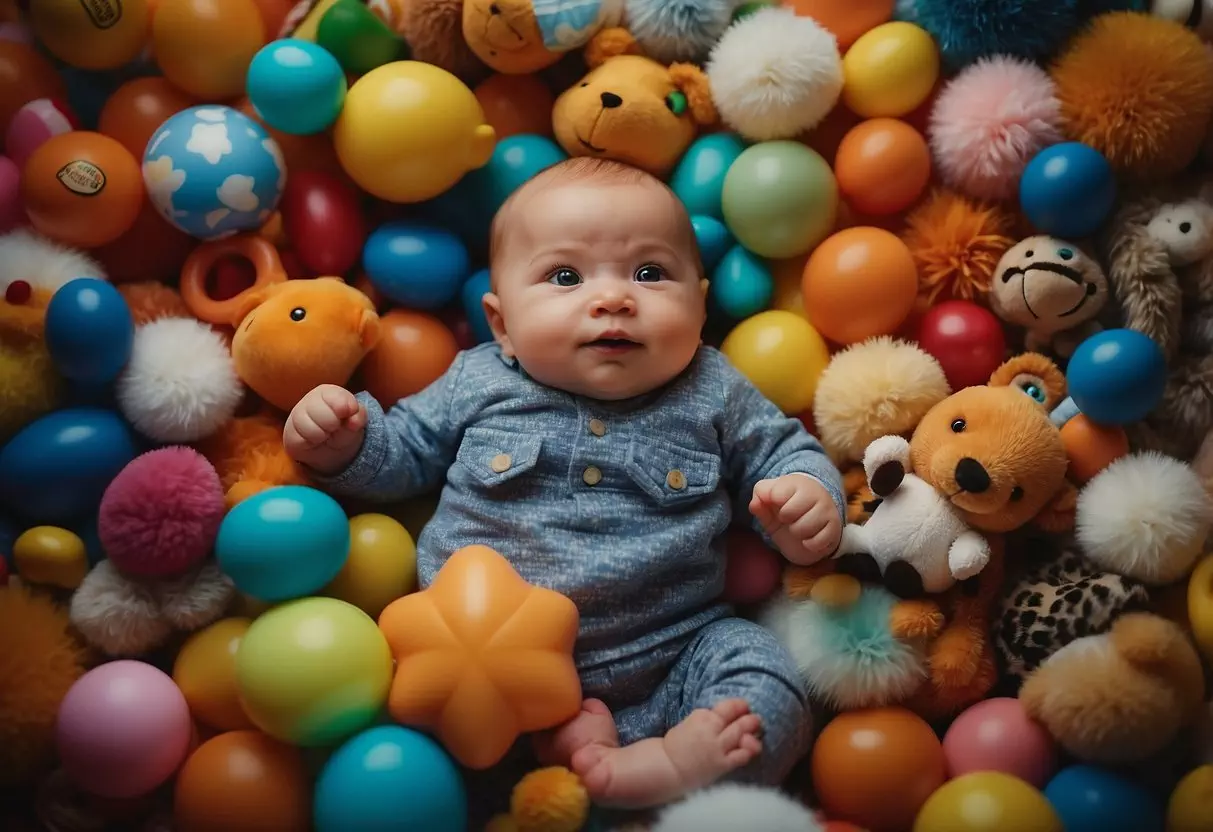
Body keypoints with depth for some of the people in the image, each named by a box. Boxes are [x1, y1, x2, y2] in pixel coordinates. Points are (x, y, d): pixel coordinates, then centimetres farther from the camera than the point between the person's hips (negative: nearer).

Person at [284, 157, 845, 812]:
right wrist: (340, 446, -5)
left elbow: (784, 452, 12)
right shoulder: (479, 384, 3)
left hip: (672, 653, 0)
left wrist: (810, 494, -11)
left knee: (771, 691, -17)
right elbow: (402, 451, 16)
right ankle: (555, 739, -16)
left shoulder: (714, 394, 1)